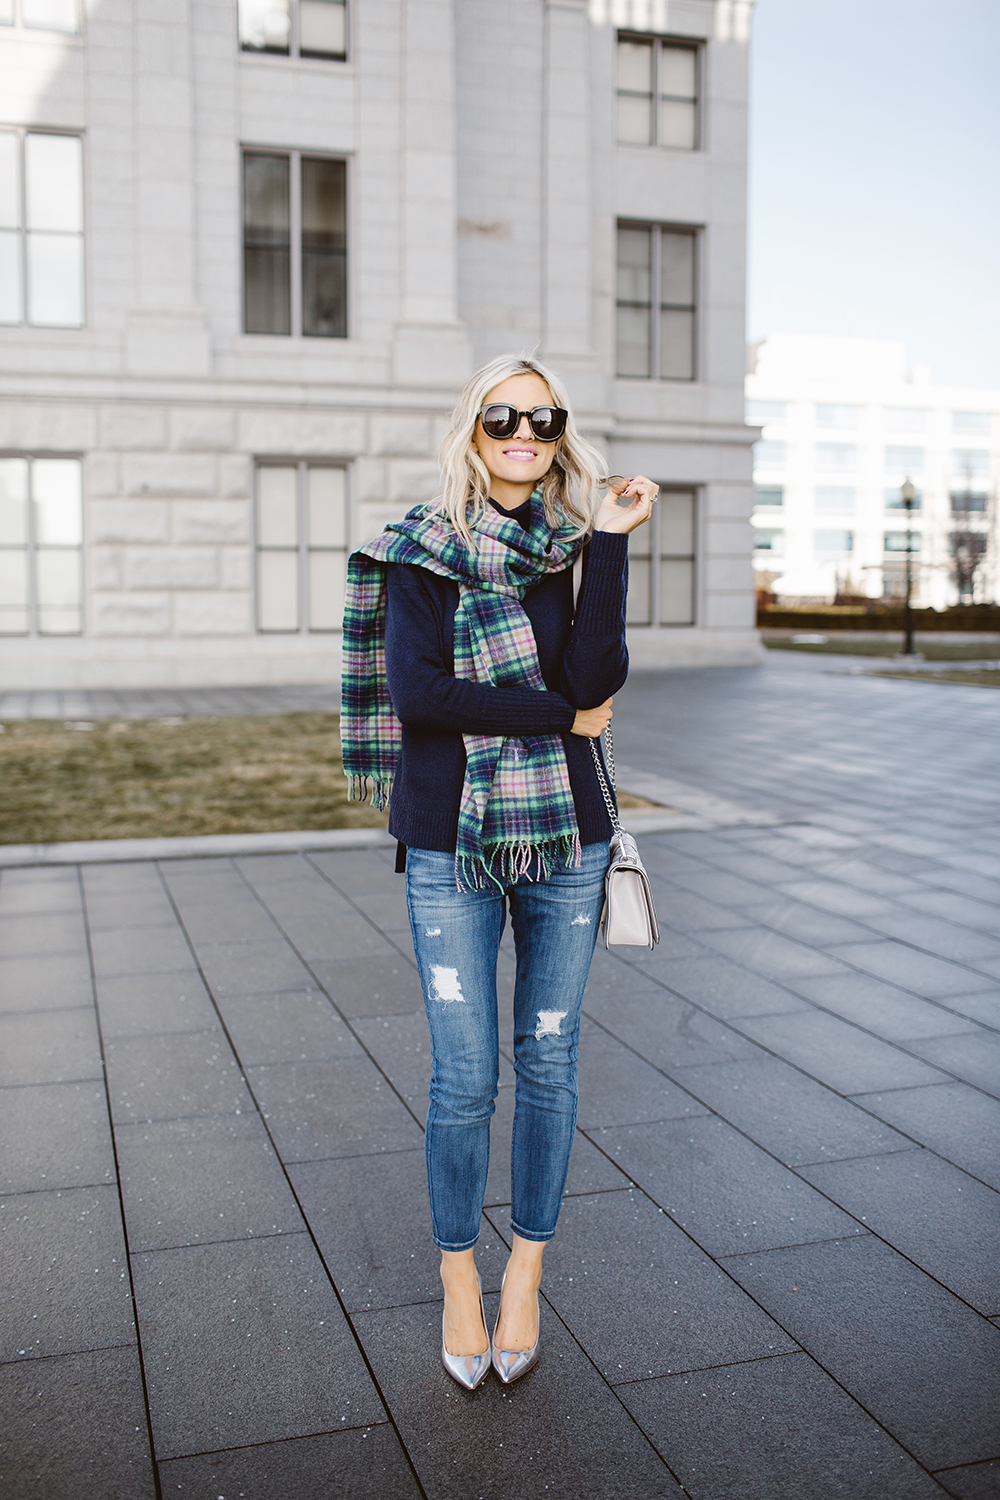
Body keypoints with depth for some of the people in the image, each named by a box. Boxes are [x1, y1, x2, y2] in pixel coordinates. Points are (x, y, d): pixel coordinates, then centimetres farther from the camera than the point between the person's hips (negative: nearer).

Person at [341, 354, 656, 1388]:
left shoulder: (575, 547, 5)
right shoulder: (423, 549, -2)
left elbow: (594, 677, -11)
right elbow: (418, 693, -15)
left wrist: (611, 542, -12)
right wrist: (563, 716, -10)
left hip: (567, 837, 3)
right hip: (451, 845, -2)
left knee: (548, 1064, 11)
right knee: (464, 1077, 3)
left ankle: (526, 1271, 31)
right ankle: (459, 1277, 26)